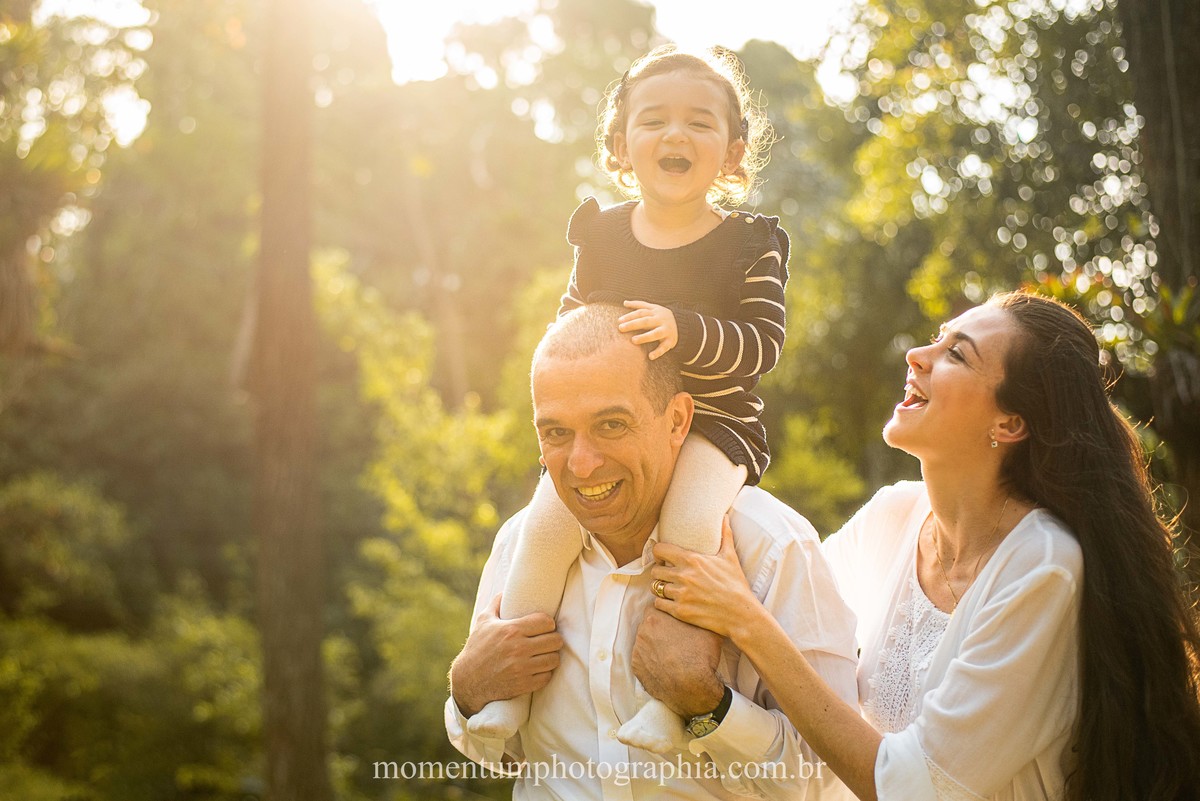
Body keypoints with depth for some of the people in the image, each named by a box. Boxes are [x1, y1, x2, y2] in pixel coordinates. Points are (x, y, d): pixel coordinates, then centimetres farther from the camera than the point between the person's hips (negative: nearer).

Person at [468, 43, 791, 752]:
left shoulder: (751, 244, -4)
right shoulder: (601, 232, 6)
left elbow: (764, 343, -13)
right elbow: (572, 316, 19)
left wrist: (683, 330, -27)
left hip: (713, 421, -3)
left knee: (690, 524, -32)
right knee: (547, 521, -19)